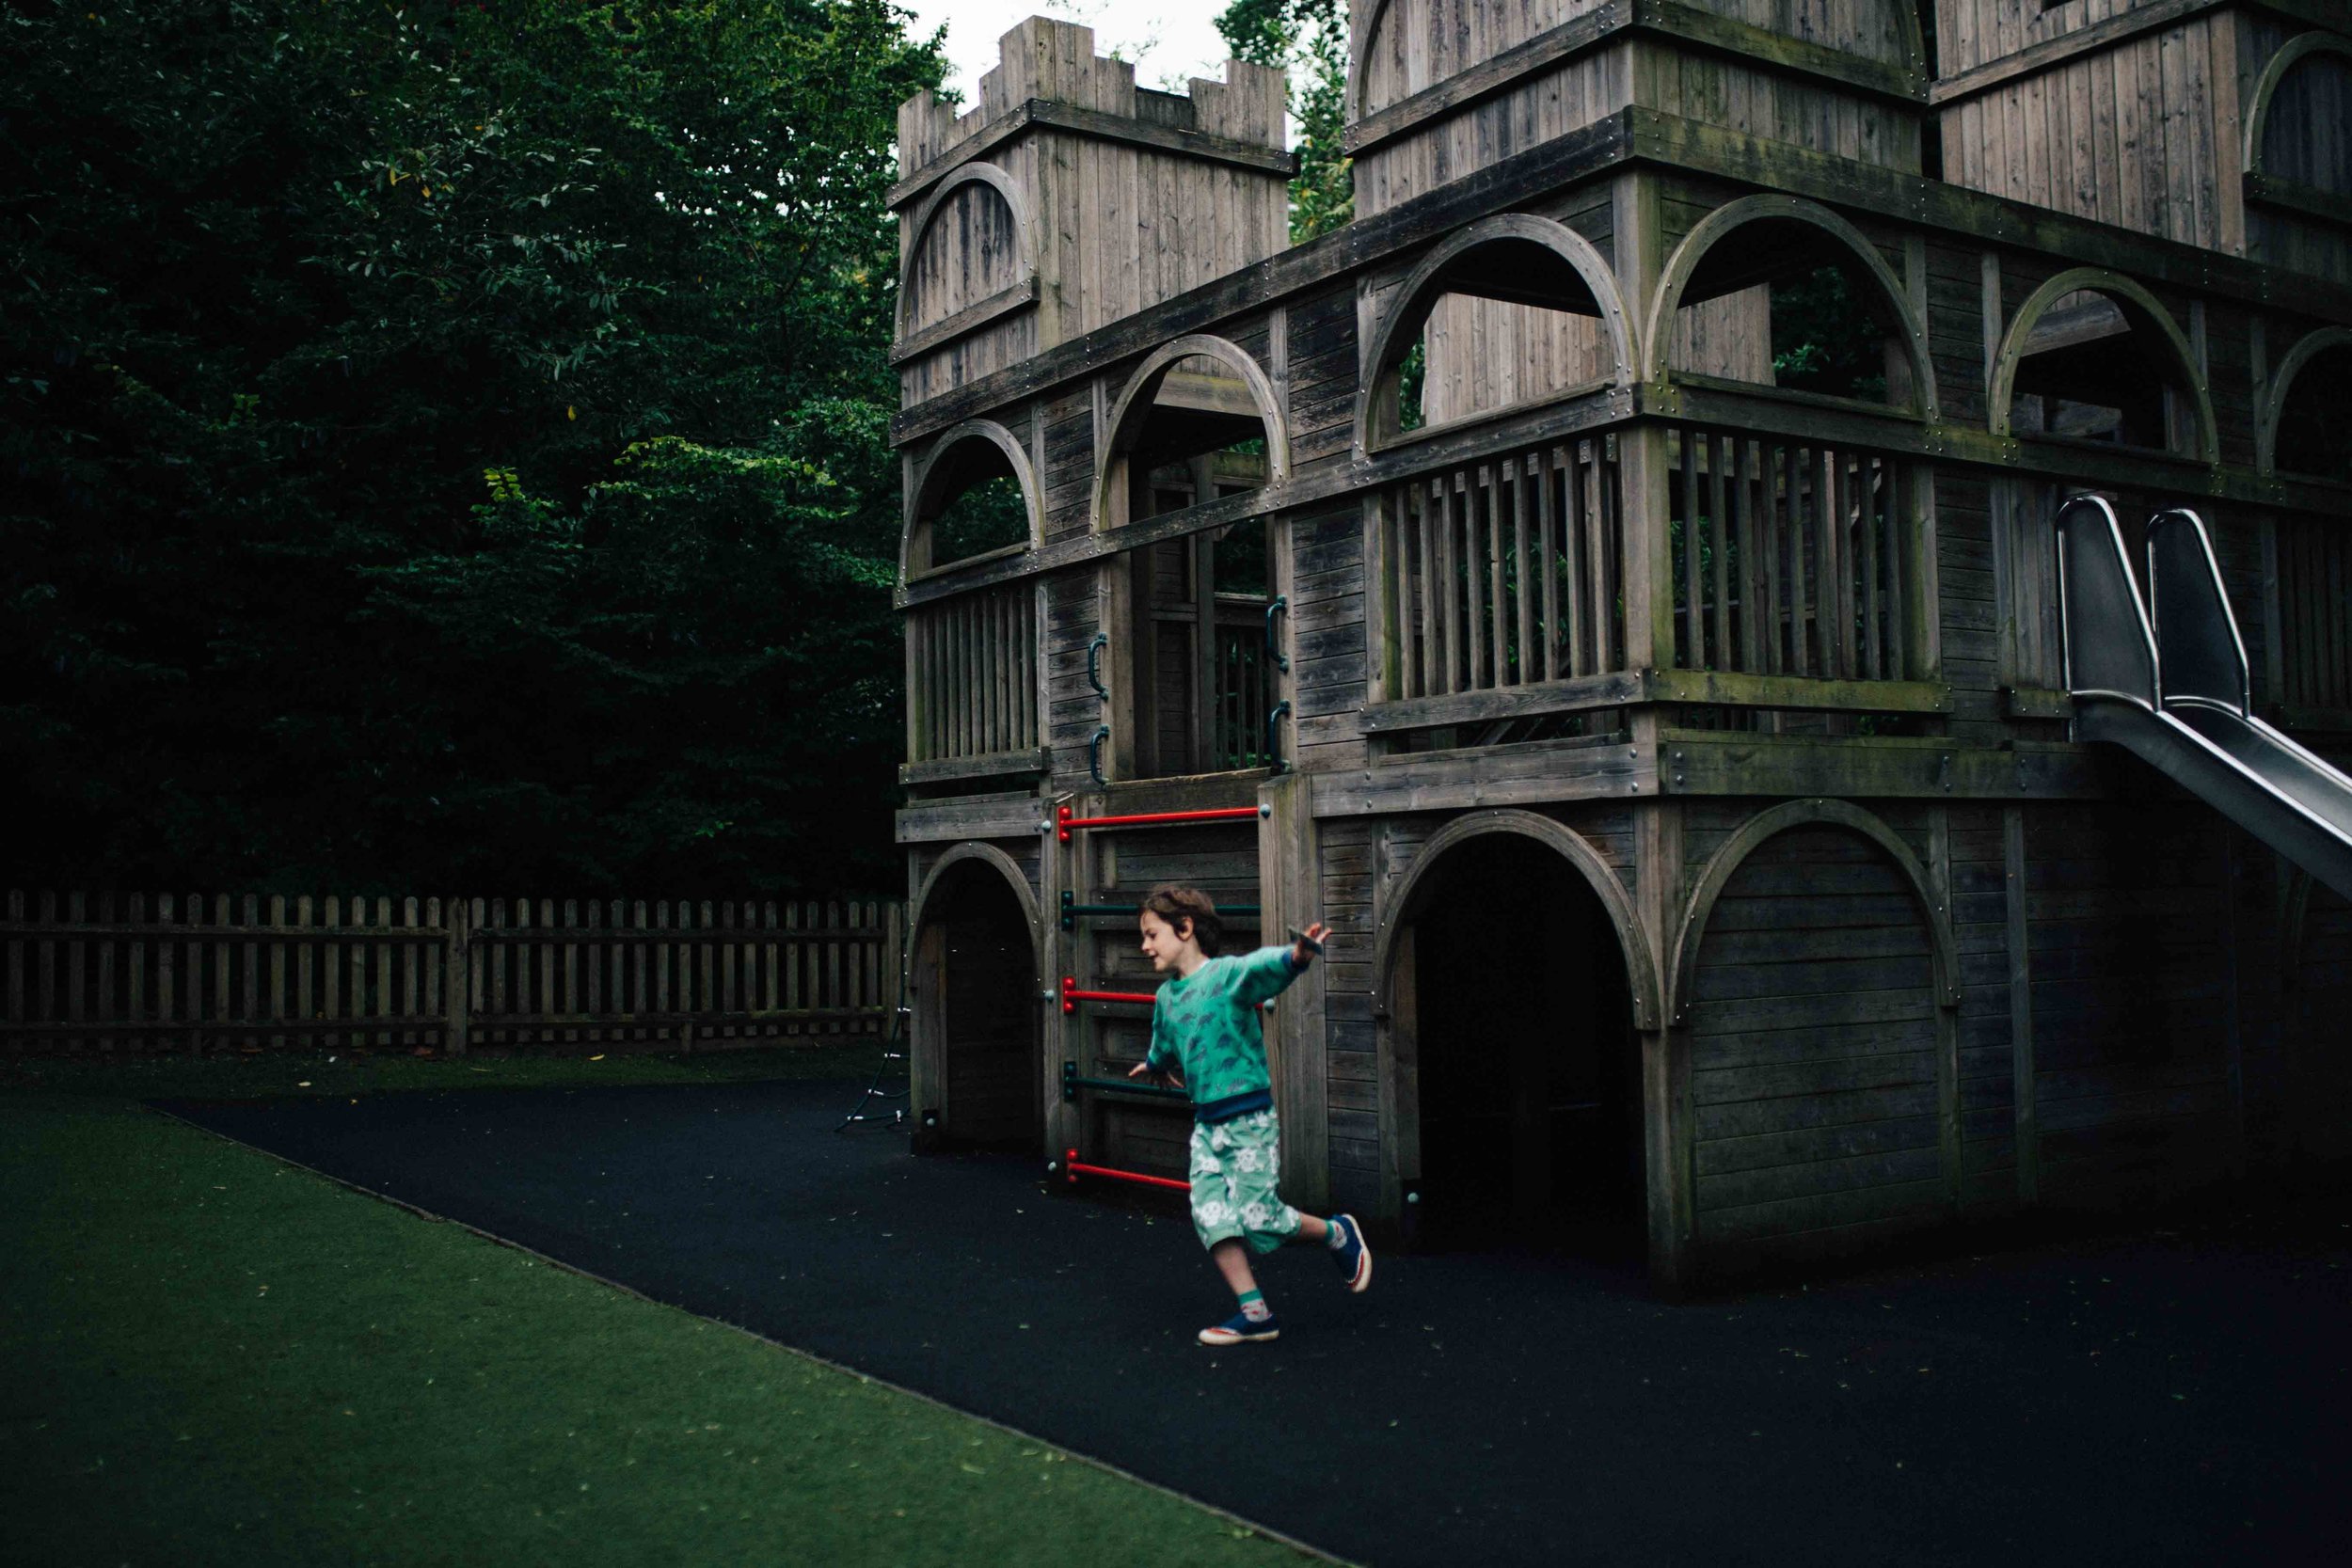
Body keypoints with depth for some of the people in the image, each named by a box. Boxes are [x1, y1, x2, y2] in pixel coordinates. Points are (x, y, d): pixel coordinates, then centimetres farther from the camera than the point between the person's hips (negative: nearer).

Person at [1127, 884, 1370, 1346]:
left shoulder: (1227, 974, -13)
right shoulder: (1166, 996, 11)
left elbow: (1266, 965, -35)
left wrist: (1297, 955, -57)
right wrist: (1154, 1065, 54)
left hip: (1249, 1119, -7)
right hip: (1206, 1122, 7)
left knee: (1256, 1218, -7)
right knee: (1210, 1217, -4)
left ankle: (1337, 1233, 20)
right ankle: (1254, 1313, 3)